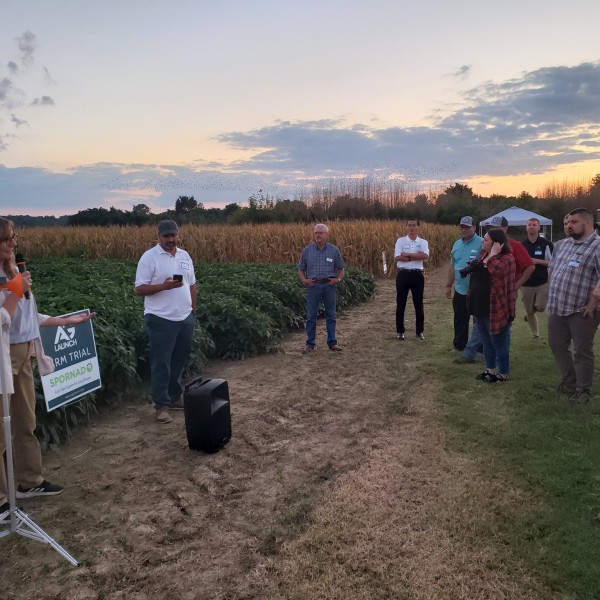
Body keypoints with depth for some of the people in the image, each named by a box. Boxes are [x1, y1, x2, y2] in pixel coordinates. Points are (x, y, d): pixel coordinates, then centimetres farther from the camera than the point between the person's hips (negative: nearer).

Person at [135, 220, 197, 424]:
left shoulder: (185, 256, 10)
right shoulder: (149, 257, -9)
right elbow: (139, 289, -12)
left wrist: (193, 309, 12)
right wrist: (164, 286, -25)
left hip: (185, 318, 6)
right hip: (161, 319, -6)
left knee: (180, 361, 15)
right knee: (161, 363, 0)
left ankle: (175, 397, 30)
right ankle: (162, 405, 10)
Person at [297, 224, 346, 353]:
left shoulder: (334, 250, 2)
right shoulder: (307, 250, 2)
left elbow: (341, 268, 11)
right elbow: (301, 268, 10)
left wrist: (338, 279, -7)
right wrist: (304, 279, -7)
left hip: (329, 285, 0)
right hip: (313, 285, 0)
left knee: (330, 315, 8)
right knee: (311, 316, 4)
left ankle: (332, 342, 18)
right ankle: (310, 344, 13)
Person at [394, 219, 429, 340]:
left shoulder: (423, 242, 4)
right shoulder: (400, 241, 0)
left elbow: (425, 256, -15)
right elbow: (397, 258, -13)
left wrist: (407, 254, -16)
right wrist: (416, 257, -13)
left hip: (417, 275, 1)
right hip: (403, 274, -1)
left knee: (418, 304, 7)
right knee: (400, 304, 6)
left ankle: (420, 331, 18)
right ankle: (399, 331, 17)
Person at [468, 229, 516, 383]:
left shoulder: (507, 258, -15)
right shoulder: (484, 254, 10)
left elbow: (495, 270, -35)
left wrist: (494, 254, -23)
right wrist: (470, 268, 5)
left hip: (495, 309, -9)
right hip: (480, 307, 9)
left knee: (499, 343, 4)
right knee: (486, 342, 18)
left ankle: (503, 374, 16)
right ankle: (490, 370, 31)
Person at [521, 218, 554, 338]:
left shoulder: (546, 244, -4)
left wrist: (538, 261, -17)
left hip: (543, 283, -3)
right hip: (526, 284, 3)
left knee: (540, 307, -18)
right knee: (529, 312, 8)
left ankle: (530, 312, 17)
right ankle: (535, 334, 27)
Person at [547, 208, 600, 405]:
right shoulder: (562, 244, 12)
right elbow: (551, 269, 20)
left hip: (581, 311, -8)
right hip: (557, 308, 8)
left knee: (582, 352, 3)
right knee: (557, 346, 16)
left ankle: (583, 391, 17)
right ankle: (569, 382, 33)